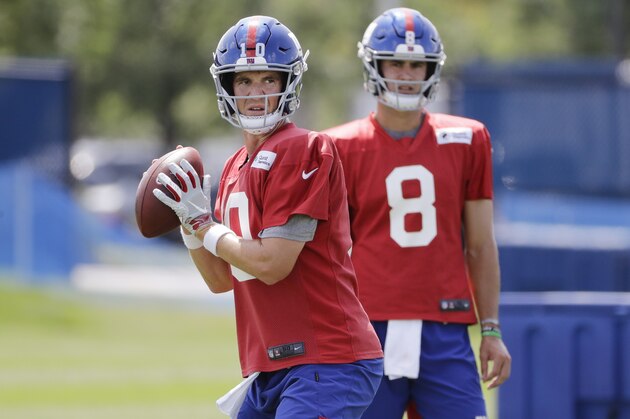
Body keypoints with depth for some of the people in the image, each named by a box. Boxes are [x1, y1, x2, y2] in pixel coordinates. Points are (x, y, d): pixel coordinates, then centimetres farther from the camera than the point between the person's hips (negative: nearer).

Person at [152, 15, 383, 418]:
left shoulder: (304, 152, -11)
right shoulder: (236, 167, 15)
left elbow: (271, 264, -17)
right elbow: (222, 280, 18)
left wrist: (203, 223, -5)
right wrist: (187, 222, 5)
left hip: (327, 365, -9)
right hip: (271, 371, 9)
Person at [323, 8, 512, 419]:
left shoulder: (466, 141, 9)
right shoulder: (344, 149, 4)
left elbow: (480, 246, 13)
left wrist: (492, 330, 9)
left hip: (445, 333, 2)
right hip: (372, 330, -1)